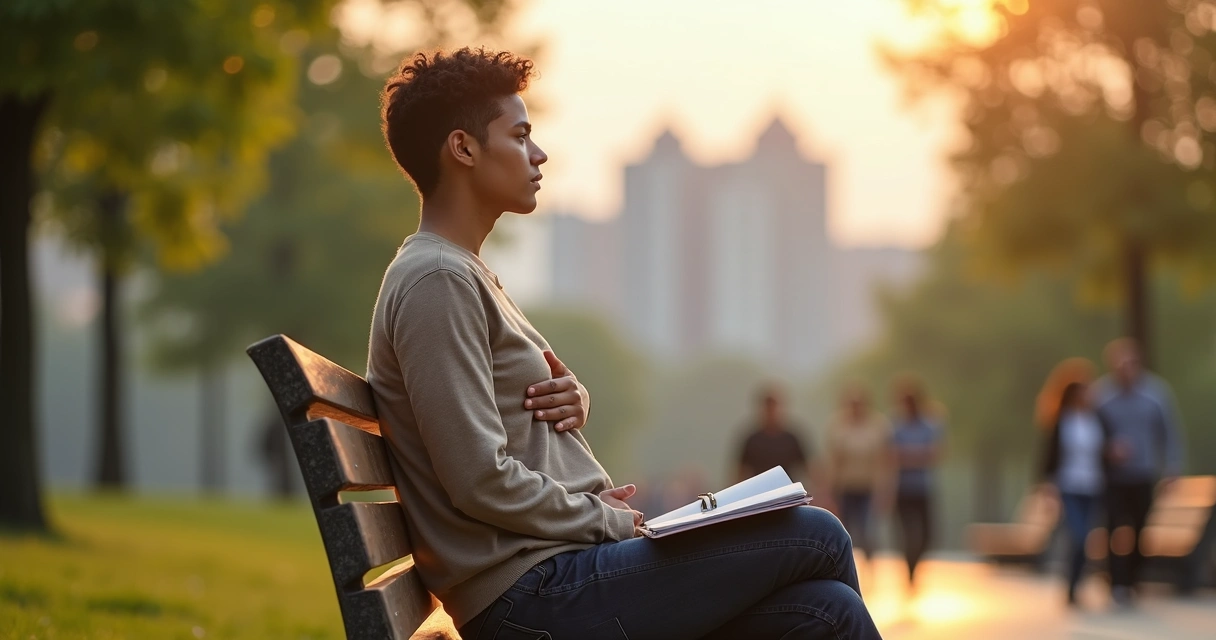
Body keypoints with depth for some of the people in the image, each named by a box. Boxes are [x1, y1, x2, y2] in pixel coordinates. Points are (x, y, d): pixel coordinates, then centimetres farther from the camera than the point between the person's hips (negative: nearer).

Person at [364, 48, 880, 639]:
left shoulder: (466, 274, 19)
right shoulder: (437, 282, -13)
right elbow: (482, 481, -20)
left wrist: (574, 398, 4)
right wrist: (608, 520, -8)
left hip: (554, 577, 9)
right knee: (816, 538, -8)